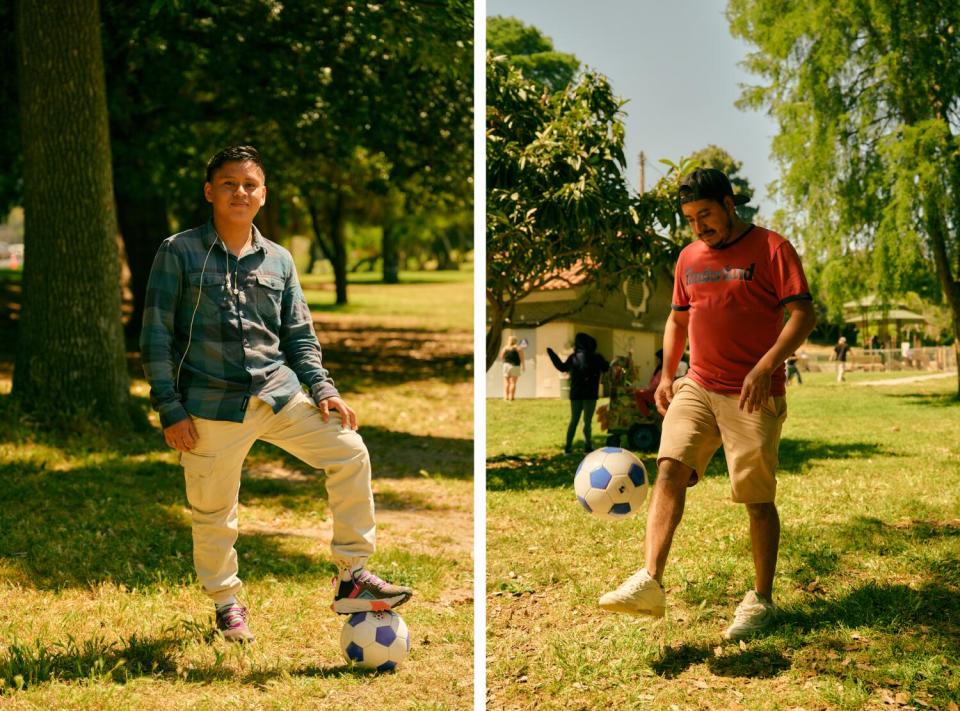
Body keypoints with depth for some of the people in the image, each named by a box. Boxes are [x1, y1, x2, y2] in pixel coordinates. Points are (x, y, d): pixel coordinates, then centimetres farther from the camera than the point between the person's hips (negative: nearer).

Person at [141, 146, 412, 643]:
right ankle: (226, 603, 29)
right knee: (212, 514, 3)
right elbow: (156, 336, -3)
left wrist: (323, 388, -1)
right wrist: (170, 410, -9)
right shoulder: (179, 252, -2)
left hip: (278, 393, 3)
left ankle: (352, 577, -2)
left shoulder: (279, 260, 10)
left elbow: (300, 336, 15)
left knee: (350, 454, -10)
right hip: (212, 406, -3)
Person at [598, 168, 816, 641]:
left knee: (758, 499, 1)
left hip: (753, 395, -5)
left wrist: (766, 366, -22)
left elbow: (804, 315, -11)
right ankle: (650, 583, -24)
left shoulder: (772, 248, -5)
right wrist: (666, 375, 12)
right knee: (669, 467, -16)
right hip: (697, 388, 5)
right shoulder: (689, 257, 14)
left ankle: (761, 601, 14)